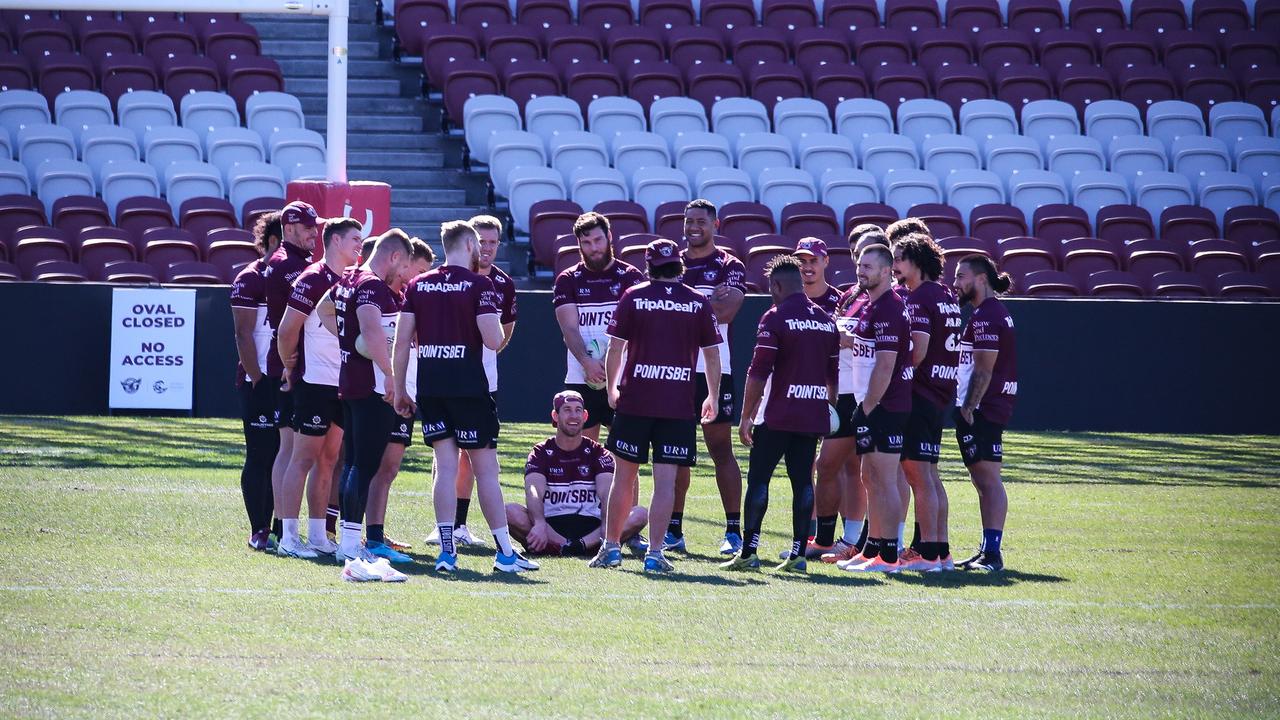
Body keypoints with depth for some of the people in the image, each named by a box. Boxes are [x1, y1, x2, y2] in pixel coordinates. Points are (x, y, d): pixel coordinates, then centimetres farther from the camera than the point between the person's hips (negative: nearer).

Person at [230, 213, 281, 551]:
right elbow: (244, 335, -10)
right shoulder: (250, 279, -6)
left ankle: (278, 527, 10)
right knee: (260, 457, -2)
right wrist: (257, 379, -16)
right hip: (261, 381, -6)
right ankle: (258, 532, 1)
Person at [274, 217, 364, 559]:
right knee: (304, 459, -6)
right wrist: (290, 367, 0)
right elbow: (287, 329, -12)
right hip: (314, 383, -8)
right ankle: (289, 538, -4)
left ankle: (318, 536, 14)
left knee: (328, 461, 9)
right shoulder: (313, 279, -11)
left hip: (342, 386, 8)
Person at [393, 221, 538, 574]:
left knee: (445, 466, 5)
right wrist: (497, 323, 8)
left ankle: (446, 549, -2)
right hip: (469, 384, -4)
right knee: (486, 468, 2)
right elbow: (493, 340, -15)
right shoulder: (479, 285, -7)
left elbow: (402, 340, 5)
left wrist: (400, 390, 11)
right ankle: (505, 551, 4)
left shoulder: (418, 285, 7)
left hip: (429, 386, 4)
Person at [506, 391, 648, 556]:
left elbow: (606, 493, -6)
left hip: (590, 527, 1)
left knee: (639, 515, -23)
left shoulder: (598, 453, 11)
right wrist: (539, 524, -34)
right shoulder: (541, 453, 7)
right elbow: (534, 492, -12)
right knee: (511, 512, -30)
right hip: (551, 526, -1)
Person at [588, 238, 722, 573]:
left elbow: (614, 349, 1)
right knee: (665, 480, -1)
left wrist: (612, 390, 14)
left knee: (625, 476, 10)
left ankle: (612, 546, 16)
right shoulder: (698, 303, 3)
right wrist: (713, 397, 19)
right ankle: (655, 554, -6)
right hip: (678, 404, 0)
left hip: (634, 399, 0)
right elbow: (712, 355, 7)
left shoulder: (633, 298, 1)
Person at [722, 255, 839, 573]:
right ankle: (798, 553, 3)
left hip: (778, 415, -5)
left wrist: (746, 416, -7)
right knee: (803, 481, 7)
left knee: (758, 479, 1)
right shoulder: (827, 320, 12)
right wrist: (829, 410, 24)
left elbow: (759, 372, -11)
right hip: (813, 416, 5)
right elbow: (833, 375, 15)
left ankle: (748, 551, -3)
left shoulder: (776, 318, -8)